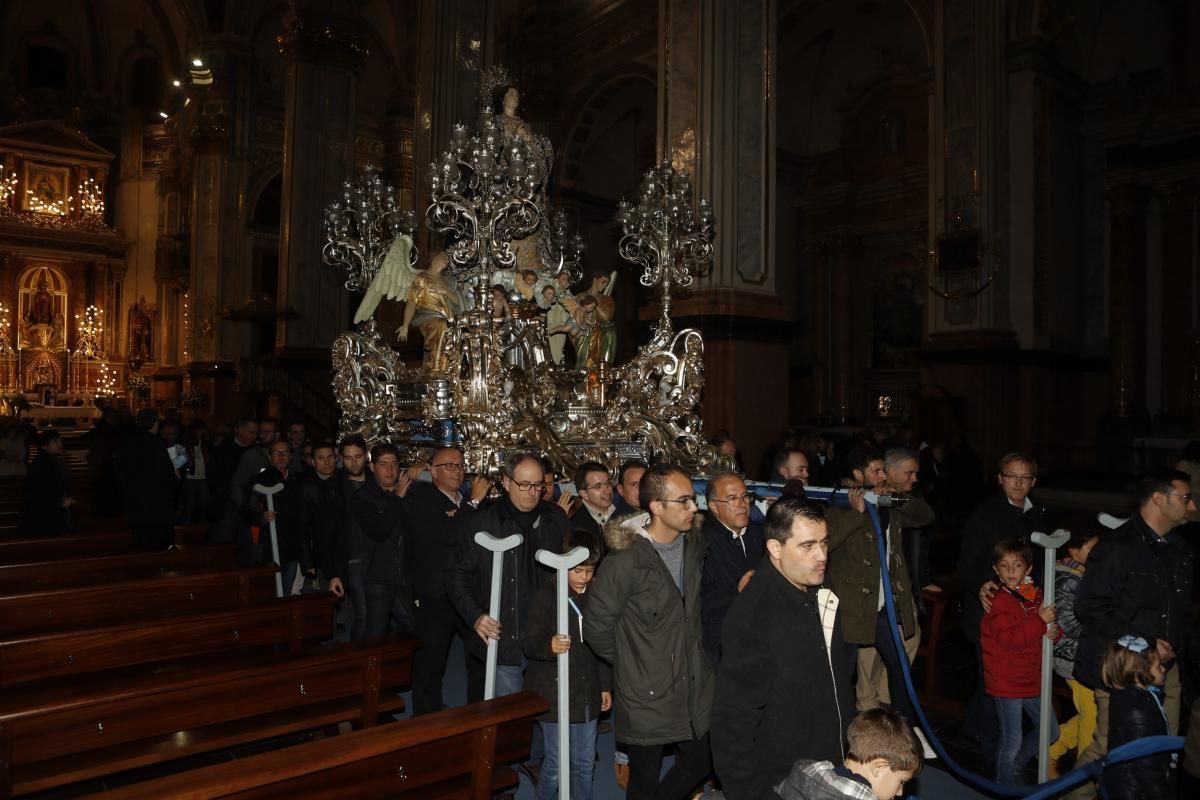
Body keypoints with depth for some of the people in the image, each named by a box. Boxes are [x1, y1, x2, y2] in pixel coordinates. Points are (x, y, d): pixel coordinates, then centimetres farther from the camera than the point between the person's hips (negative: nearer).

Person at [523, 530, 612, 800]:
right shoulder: (546, 596, -9)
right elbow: (530, 643, -13)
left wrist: (605, 686, 15)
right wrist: (549, 645, -34)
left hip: (587, 694, 4)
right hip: (554, 694, -4)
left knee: (585, 763, 12)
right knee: (556, 763, 2)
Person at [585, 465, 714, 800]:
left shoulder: (695, 548, -1)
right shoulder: (625, 559, -21)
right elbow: (597, 627, -13)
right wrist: (629, 662, 0)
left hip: (695, 687, 5)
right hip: (647, 695, -5)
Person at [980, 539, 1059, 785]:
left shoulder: (1035, 594, 5)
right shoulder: (999, 601, -16)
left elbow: (1043, 630, 19)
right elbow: (1009, 639, -25)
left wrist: (1054, 631, -4)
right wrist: (1040, 621, -27)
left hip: (1032, 679, 7)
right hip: (1007, 681, -7)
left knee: (1050, 731, 18)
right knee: (1012, 740, 3)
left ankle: (1015, 766, 38)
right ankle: (1007, 785, 24)